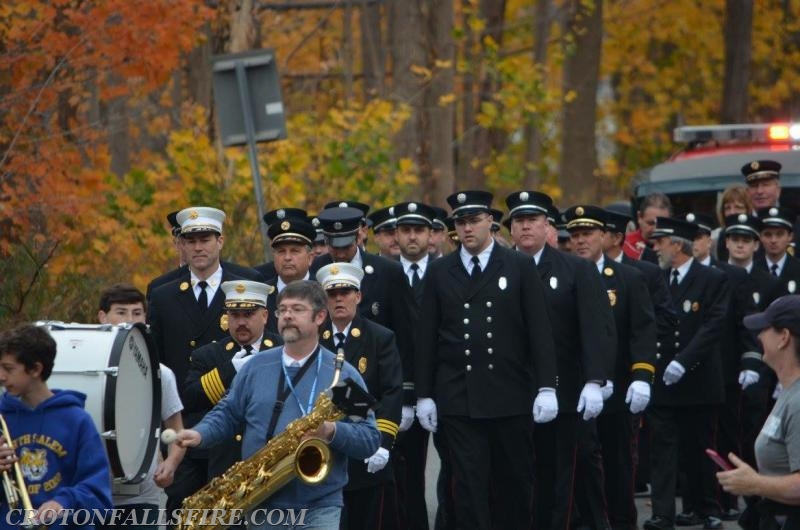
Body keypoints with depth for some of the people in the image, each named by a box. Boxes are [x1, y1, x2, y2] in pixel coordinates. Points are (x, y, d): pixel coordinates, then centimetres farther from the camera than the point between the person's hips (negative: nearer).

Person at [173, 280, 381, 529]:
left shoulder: (343, 374, 1)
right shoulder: (256, 367, 11)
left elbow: (370, 438, -2)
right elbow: (227, 413, 15)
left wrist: (333, 432, -20)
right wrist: (200, 435, -5)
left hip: (319, 508, -3)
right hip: (260, 505, 3)